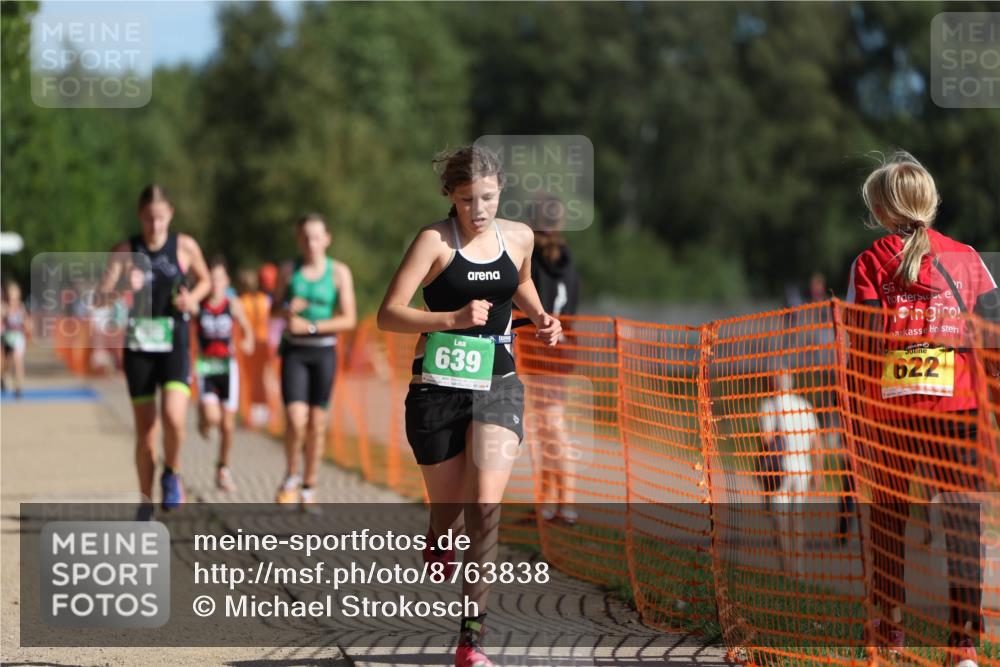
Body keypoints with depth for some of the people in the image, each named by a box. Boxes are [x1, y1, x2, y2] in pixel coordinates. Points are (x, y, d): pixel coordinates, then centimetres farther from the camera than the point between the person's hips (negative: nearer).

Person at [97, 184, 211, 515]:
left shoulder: (185, 246, -2)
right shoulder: (126, 251, -3)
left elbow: (205, 280, 16)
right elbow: (101, 296, -10)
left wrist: (192, 298, -5)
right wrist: (122, 292, -31)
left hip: (175, 345, -1)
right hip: (138, 347, 1)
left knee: (174, 418, -21)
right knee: (145, 431, 5)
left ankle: (171, 474, 8)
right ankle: (146, 502, 21)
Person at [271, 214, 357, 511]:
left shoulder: (339, 272, -1)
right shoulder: (288, 271, 3)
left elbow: (349, 319, -5)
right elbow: (274, 309, 12)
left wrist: (310, 326, -14)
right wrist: (287, 311, -12)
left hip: (324, 350, 0)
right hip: (294, 352, 0)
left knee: (317, 424, 3)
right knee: (295, 420, -14)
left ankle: (308, 490, 16)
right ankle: (291, 478, 9)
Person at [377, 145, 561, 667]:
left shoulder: (518, 237, 5)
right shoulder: (434, 240, -9)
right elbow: (388, 315, -15)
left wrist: (540, 318, 9)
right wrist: (454, 319, -27)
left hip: (498, 386, 2)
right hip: (439, 388, -2)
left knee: (485, 507, -15)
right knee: (449, 513, 8)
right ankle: (437, 542, 49)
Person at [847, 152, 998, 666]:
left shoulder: (869, 264, 1)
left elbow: (860, 348, -3)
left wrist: (857, 420, 2)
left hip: (887, 412, 0)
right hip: (956, 410, 0)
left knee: (888, 517, 14)